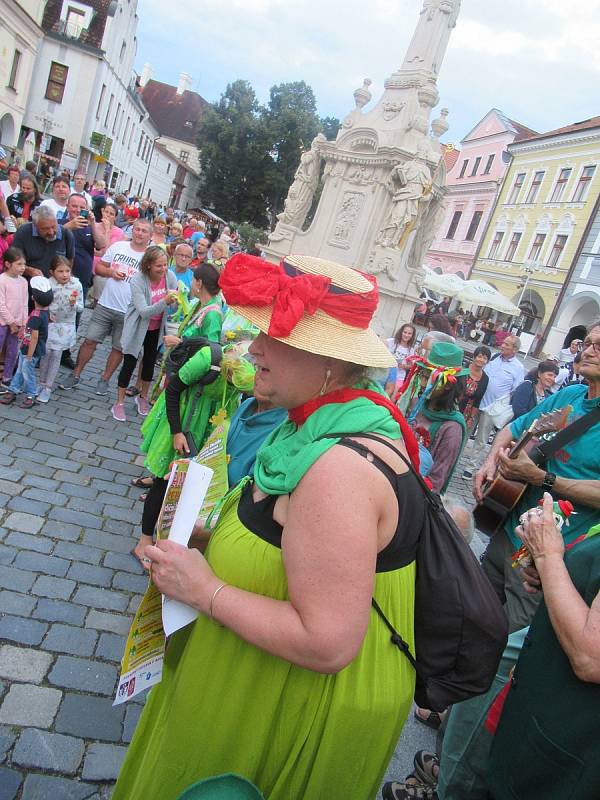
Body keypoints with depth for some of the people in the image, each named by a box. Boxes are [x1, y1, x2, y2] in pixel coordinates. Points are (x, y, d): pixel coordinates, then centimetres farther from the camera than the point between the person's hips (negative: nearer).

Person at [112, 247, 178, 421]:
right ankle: (119, 404, 16)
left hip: (157, 329, 4)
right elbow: (144, 312, -32)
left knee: (150, 362, 17)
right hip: (137, 327, -4)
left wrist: (177, 298, -32)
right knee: (129, 364, 1)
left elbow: (176, 303, -8)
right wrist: (165, 301, -45)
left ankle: (143, 397, 39)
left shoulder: (169, 276, -15)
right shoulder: (138, 280, -26)